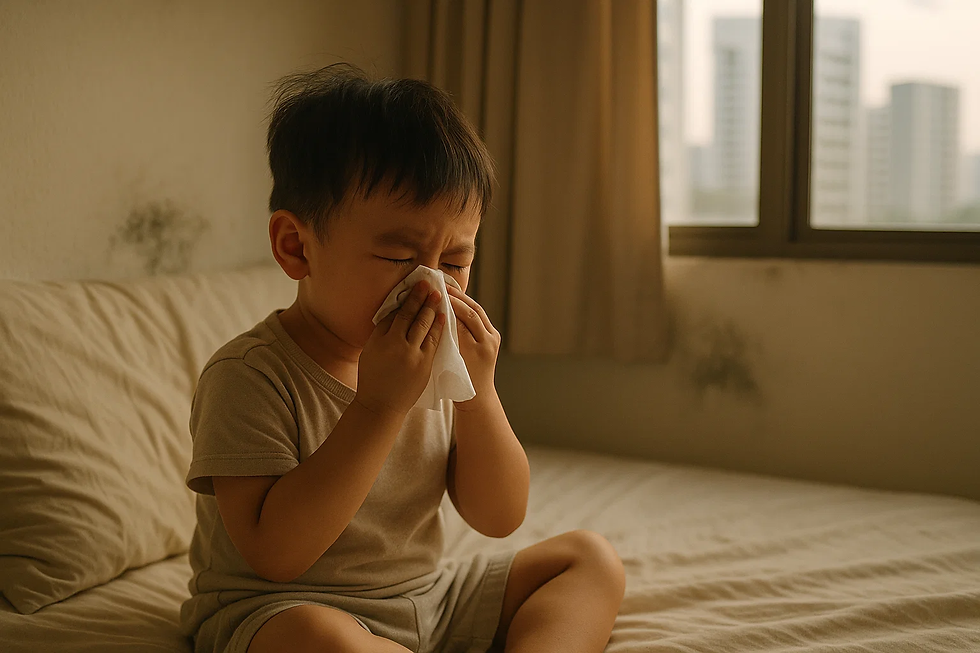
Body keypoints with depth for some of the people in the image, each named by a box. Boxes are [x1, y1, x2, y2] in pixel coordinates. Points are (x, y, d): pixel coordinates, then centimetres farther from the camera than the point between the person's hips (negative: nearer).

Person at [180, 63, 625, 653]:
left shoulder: (438, 363, 0)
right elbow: (275, 553, -28)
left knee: (592, 557, 2)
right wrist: (377, 407, -32)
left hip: (426, 599, 7)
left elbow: (500, 517, 0)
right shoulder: (247, 377, -19)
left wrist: (477, 393, -16)